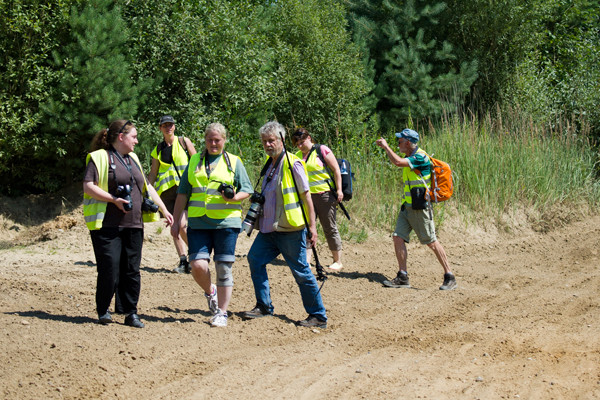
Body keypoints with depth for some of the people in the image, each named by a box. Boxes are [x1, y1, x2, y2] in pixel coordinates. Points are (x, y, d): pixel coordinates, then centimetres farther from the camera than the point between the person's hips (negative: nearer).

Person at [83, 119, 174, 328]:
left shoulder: (133, 160, 20)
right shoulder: (100, 158, -3)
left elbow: (147, 187, 27)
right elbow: (88, 187, -11)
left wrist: (164, 210, 22)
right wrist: (114, 199, -19)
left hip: (133, 225, 7)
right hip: (107, 225, -7)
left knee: (132, 271, 4)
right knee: (110, 270, -7)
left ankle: (131, 313, 10)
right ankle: (103, 310, 10)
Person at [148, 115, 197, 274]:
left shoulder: (184, 141, 6)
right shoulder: (158, 149, 14)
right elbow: (153, 174, 17)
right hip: (167, 191, 4)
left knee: (182, 225, -17)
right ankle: (183, 262, 2)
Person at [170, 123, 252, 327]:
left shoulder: (234, 162, 9)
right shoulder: (194, 162, 15)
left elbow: (247, 190, 8)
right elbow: (183, 194, 16)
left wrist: (234, 197, -14)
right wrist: (176, 221, 11)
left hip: (226, 222, -2)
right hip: (198, 223, 2)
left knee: (224, 268, -1)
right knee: (198, 265, -10)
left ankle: (221, 312, 9)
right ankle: (210, 292, 21)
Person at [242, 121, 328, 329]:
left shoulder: (292, 164, -10)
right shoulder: (270, 165, 15)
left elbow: (306, 196, -11)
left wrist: (311, 226, -14)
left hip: (290, 230, -8)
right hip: (269, 229, 8)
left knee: (301, 271, -4)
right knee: (255, 259, 2)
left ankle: (318, 316, 4)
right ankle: (264, 306, 13)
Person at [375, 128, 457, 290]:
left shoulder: (420, 157, -16)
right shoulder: (410, 157, 14)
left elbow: (398, 162, -28)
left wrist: (386, 146, -17)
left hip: (420, 207, -9)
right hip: (407, 207, 9)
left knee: (431, 242, -6)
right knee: (398, 237, -1)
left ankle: (449, 277, 1)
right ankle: (402, 277, 2)